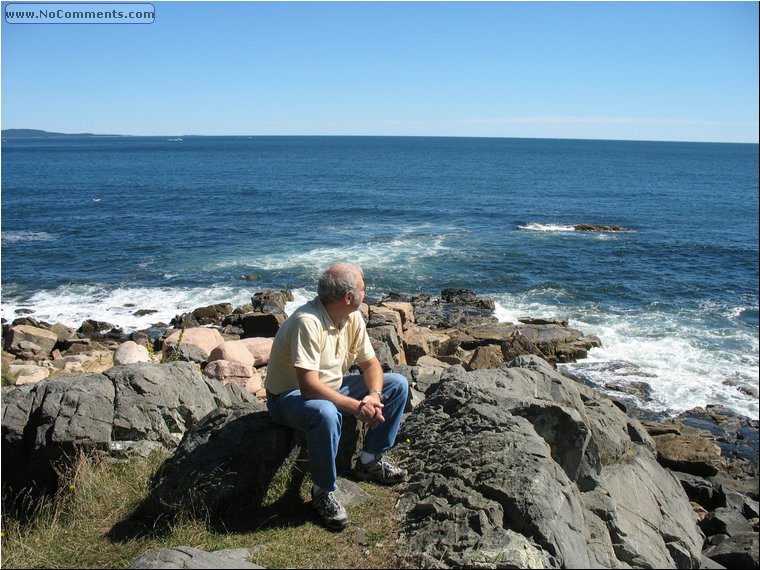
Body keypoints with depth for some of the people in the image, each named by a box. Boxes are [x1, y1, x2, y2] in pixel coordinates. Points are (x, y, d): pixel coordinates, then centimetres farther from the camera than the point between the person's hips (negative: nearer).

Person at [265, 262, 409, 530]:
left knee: (398, 385, -1)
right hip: (290, 396, -8)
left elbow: (370, 363, 1)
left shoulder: (352, 317, -5)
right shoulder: (308, 322, -31)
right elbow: (309, 387, -36)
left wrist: (374, 395, -19)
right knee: (326, 413, -42)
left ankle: (370, 460, 10)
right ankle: (324, 492, -18)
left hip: (334, 387, 8)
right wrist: (357, 407, -36)